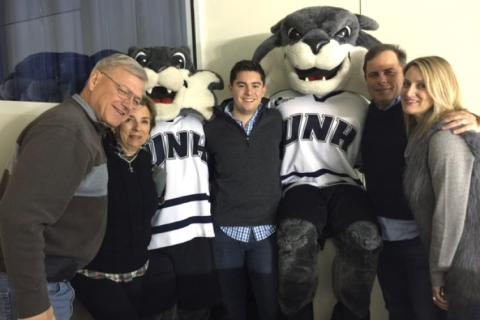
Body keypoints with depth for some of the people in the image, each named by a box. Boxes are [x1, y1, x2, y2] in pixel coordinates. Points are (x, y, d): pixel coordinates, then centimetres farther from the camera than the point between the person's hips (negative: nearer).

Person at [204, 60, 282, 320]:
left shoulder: (276, 122, 2)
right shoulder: (213, 128, 0)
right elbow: (206, 177, 8)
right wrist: (213, 212, 3)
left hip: (267, 229, 0)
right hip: (226, 230, 0)